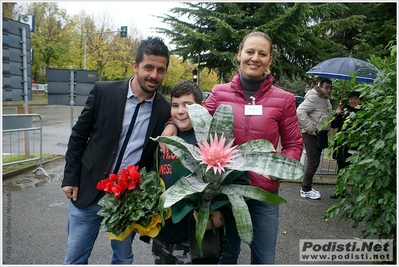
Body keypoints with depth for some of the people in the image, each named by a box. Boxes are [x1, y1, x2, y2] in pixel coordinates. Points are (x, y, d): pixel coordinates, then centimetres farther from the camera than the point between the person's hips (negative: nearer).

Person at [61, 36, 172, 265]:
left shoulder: (166, 111, -6)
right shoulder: (103, 92, -7)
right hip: (89, 190, 0)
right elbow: (78, 137, 1)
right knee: (75, 258, 13)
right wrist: (71, 178, -1)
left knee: (123, 258, 17)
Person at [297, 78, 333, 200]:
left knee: (314, 161, 13)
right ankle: (305, 190, 4)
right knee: (313, 161, -8)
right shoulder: (313, 98, -13)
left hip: (320, 134, 10)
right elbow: (300, 111, -23)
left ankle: (307, 187, 25)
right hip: (311, 135, -10)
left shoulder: (326, 100, 17)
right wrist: (310, 129, -22)